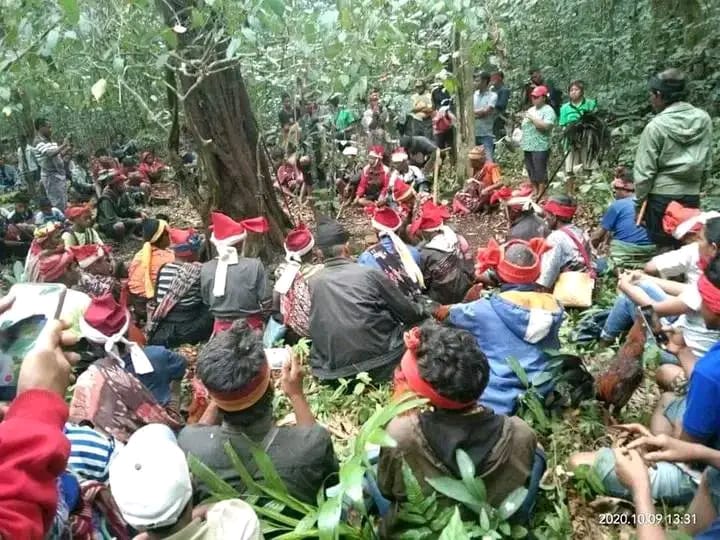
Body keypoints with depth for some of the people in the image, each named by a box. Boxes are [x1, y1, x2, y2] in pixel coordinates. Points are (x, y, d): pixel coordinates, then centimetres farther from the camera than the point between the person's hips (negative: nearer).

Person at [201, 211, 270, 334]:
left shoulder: (206, 269, -11)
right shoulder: (254, 265, -20)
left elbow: (206, 302, 3)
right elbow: (266, 302, -13)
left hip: (222, 327, 2)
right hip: (250, 326, -2)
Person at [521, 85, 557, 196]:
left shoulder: (548, 110, -6)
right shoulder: (531, 109, 18)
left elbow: (546, 125, -23)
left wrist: (532, 118, -18)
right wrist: (522, 122, 6)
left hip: (540, 147, -8)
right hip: (528, 146, 8)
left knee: (540, 171, -5)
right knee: (530, 170, 13)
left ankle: (541, 193, 3)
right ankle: (535, 190, 25)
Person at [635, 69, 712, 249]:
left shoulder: (656, 126, -12)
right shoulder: (704, 119, 1)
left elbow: (644, 171, -11)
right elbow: (707, 164, 9)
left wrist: (639, 202, -2)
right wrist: (696, 187, 21)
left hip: (662, 196, -4)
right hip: (691, 196, 5)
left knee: (662, 250, 5)